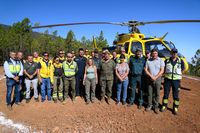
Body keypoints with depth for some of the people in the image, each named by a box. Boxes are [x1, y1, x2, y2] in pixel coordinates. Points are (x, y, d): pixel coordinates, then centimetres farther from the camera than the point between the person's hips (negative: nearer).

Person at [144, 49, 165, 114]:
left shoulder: (160, 60, 0)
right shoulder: (148, 61, 4)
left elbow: (162, 71, -5)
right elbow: (146, 70, 1)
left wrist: (155, 77, -14)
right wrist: (151, 76, -12)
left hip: (157, 79, -1)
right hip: (150, 79, 2)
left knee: (157, 93, 3)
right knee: (149, 93, 7)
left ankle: (156, 106, 16)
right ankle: (149, 105, 20)